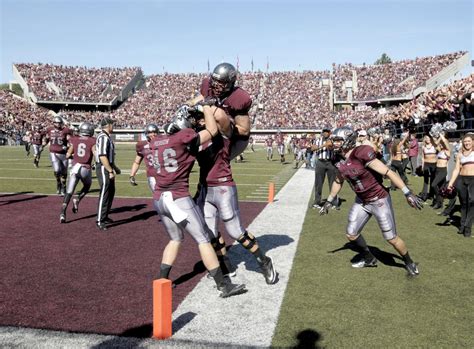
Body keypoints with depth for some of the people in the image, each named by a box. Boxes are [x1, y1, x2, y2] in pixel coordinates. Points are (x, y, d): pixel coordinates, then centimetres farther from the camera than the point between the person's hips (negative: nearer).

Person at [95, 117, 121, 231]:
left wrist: (114, 168, 25)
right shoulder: (103, 137, -18)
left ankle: (104, 217, 30)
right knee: (104, 194, -7)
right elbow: (102, 156, -24)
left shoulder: (106, 137, 13)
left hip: (107, 168, 10)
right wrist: (111, 171, -22)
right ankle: (100, 221, -2)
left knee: (111, 192, 18)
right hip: (103, 169, -10)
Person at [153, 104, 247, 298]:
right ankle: (224, 285, 5)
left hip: (159, 199, 7)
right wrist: (207, 109, 10)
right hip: (178, 198, -7)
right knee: (203, 240, 1)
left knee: (175, 239, 24)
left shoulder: (155, 141, 11)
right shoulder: (184, 137, -10)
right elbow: (212, 131, -3)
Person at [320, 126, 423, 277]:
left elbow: (388, 172, -27)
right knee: (351, 234, 10)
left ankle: (409, 263, 28)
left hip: (379, 200, -7)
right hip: (361, 201, 7)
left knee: (391, 238, 1)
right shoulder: (338, 160, -5)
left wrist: (408, 193, -30)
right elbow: (338, 181, 14)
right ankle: (369, 259, 34)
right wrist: (329, 201, 21)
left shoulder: (362, 154, -28)